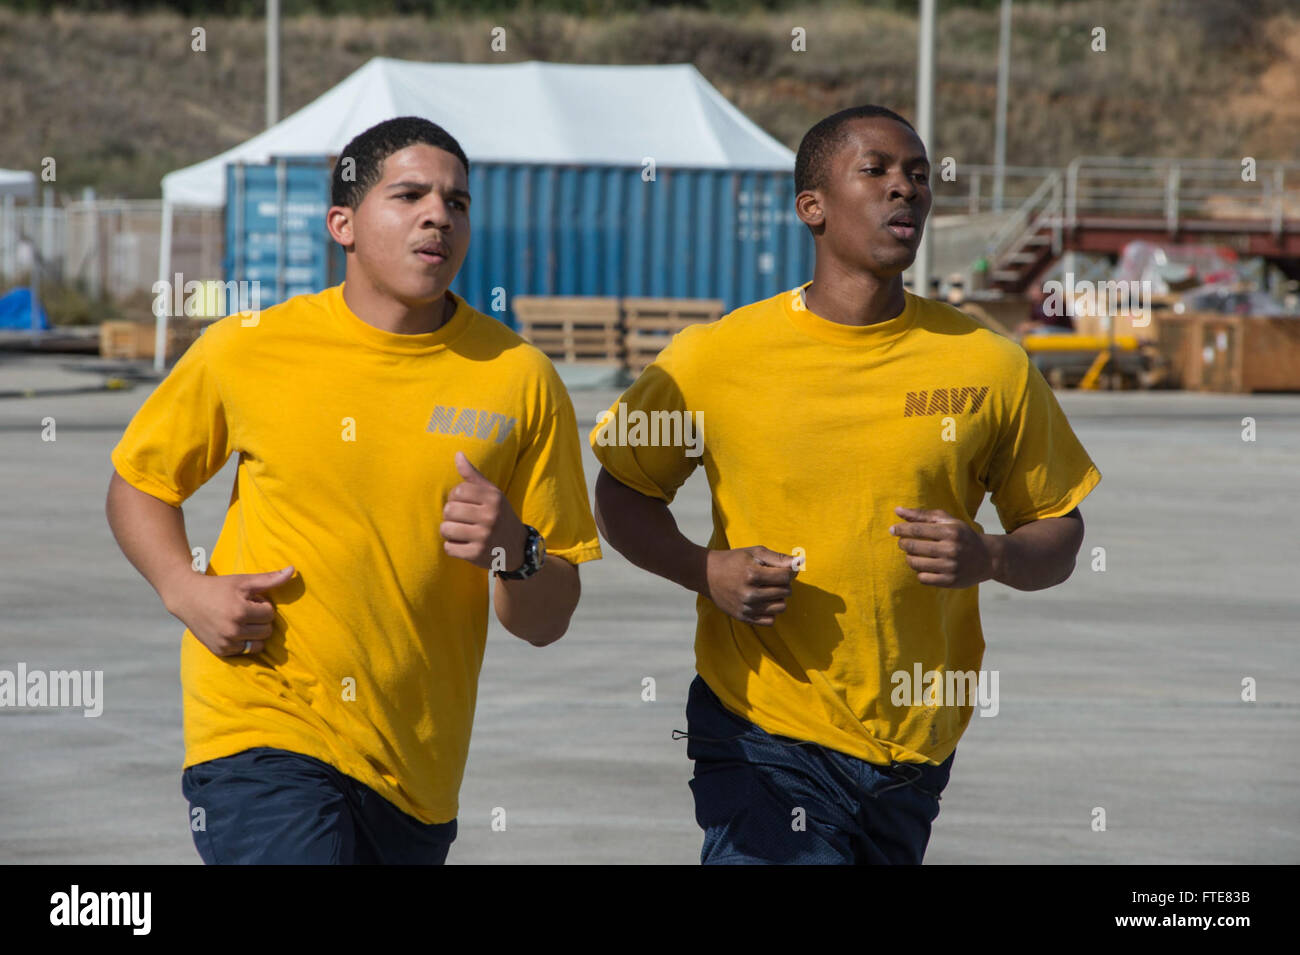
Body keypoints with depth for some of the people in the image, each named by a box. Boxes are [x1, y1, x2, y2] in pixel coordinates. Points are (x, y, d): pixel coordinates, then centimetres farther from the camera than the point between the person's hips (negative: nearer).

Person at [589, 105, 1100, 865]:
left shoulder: (989, 366, 2)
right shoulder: (716, 359, -3)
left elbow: (1059, 534, 10)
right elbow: (622, 492, 9)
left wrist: (992, 559, -12)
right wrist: (706, 571, -9)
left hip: (916, 747, 3)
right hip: (763, 735, -3)